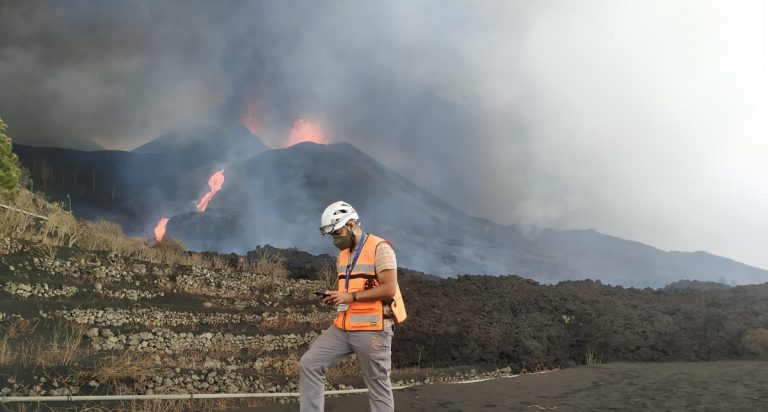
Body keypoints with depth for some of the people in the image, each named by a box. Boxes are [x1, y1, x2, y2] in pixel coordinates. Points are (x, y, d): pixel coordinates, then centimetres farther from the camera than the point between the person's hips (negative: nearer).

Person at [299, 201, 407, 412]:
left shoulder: (379, 248, -10)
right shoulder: (343, 254, 16)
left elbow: (389, 289, -18)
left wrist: (350, 297, -18)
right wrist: (335, 297, 4)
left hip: (372, 330, -8)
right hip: (342, 327, 8)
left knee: (378, 385, 1)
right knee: (309, 364, -3)